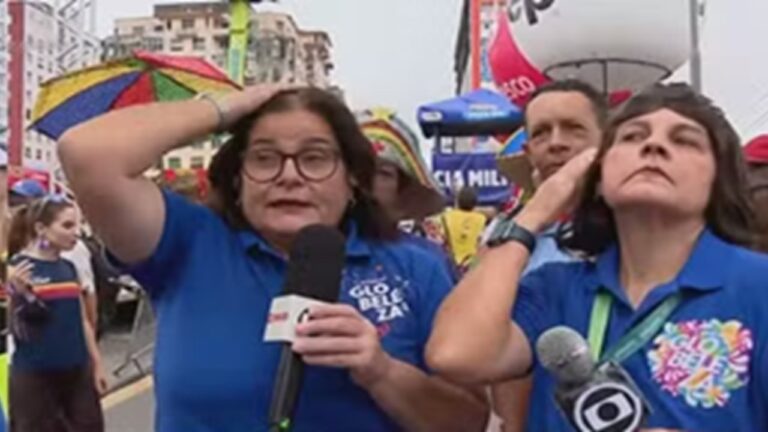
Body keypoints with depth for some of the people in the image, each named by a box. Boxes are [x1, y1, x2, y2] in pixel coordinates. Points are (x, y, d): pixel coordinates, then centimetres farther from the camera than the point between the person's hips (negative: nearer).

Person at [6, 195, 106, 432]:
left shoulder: (69, 268, 7)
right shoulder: (16, 268, -12)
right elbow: (18, 329, -15)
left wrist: (97, 364, 13)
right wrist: (21, 295, -31)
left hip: (76, 371, 6)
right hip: (34, 375, -6)